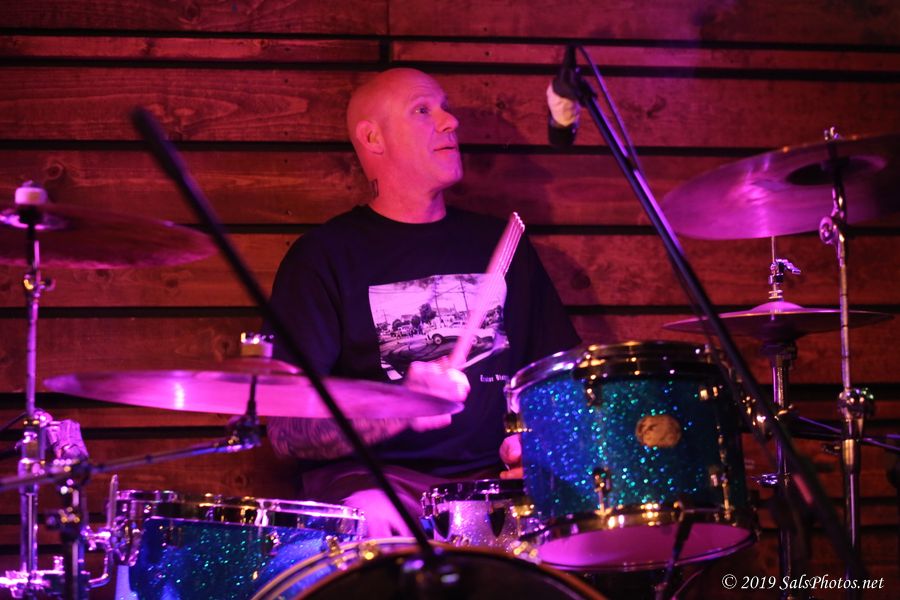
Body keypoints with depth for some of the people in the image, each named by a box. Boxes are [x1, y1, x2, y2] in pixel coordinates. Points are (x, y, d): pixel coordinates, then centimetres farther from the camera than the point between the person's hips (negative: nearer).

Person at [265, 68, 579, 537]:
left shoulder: (500, 243, 18)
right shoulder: (324, 256, 3)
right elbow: (287, 432, -5)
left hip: (494, 476, 4)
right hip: (368, 476, -4)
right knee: (376, 524, -37)